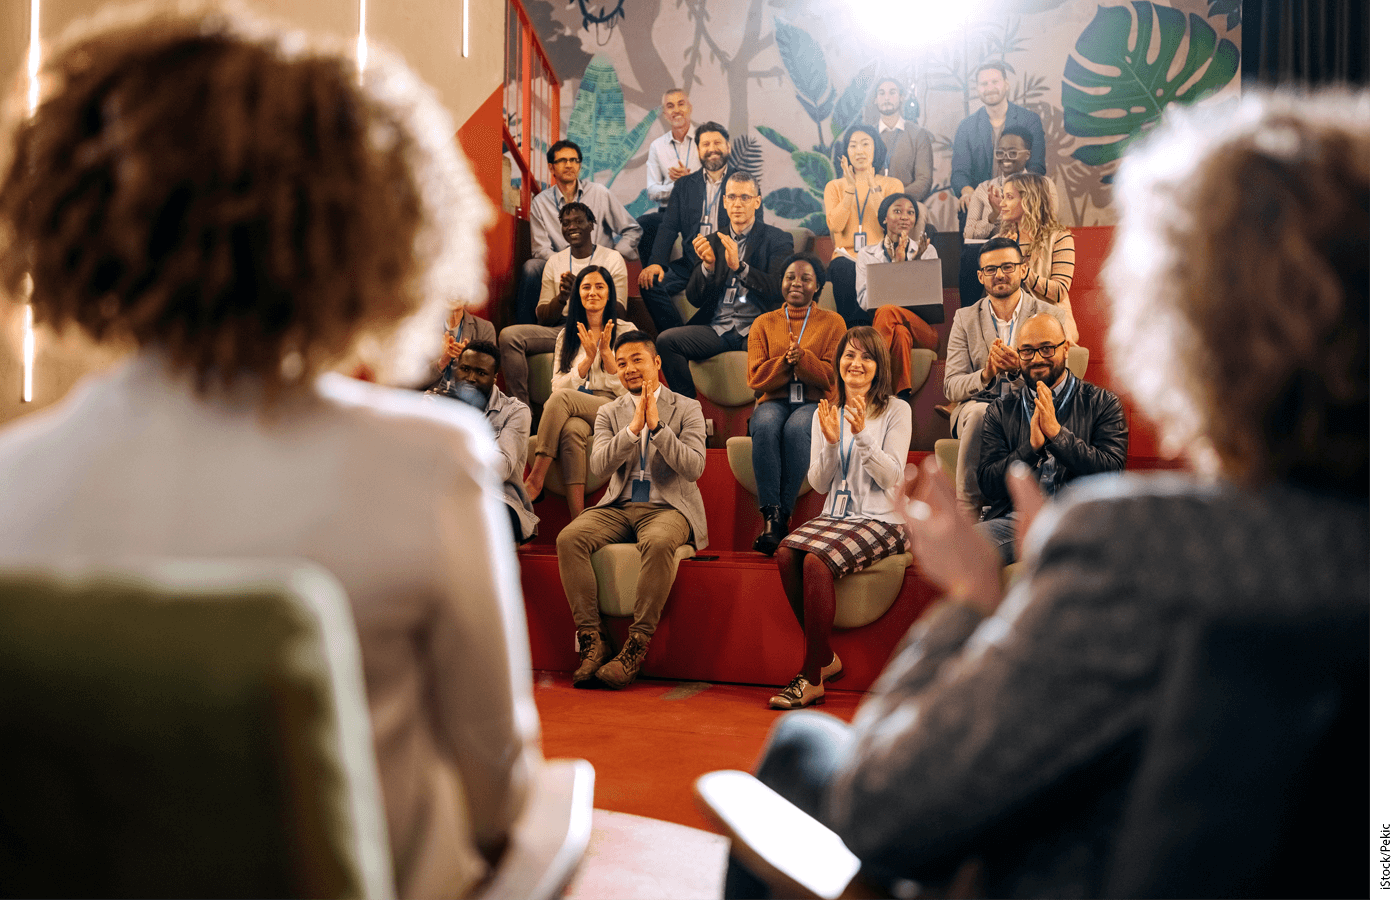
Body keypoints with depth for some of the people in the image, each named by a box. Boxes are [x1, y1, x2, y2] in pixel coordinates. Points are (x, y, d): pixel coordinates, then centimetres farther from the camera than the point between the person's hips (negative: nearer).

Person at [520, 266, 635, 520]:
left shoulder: (625, 331, 10)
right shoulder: (567, 336, 19)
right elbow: (557, 385, 8)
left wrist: (606, 352, -9)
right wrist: (588, 359, -5)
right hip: (574, 413, 2)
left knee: (562, 398, -32)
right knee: (572, 430, -36)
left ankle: (536, 478, -30)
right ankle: (577, 520, -44)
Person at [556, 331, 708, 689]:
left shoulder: (687, 409, 6)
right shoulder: (609, 413, 14)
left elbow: (694, 468, -8)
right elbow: (600, 465, -3)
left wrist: (657, 425, -16)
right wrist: (634, 427, -14)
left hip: (668, 508, -3)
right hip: (619, 508, 4)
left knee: (658, 543, -39)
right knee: (569, 538, -26)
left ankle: (636, 646, -31)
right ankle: (591, 640, -21)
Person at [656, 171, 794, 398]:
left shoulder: (778, 239, 7)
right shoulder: (712, 241, 18)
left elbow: (779, 290, -9)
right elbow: (694, 299, 11)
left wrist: (739, 266, -22)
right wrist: (708, 264, -9)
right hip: (717, 329, 4)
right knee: (666, 340, -20)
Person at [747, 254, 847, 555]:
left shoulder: (832, 323, 12)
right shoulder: (763, 323, 16)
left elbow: (831, 377, 0)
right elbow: (756, 378, 5)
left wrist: (802, 358, -17)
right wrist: (786, 361, -12)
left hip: (815, 403, -1)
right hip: (774, 401, 1)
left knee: (796, 428, -37)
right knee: (765, 426, -36)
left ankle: (782, 515, -33)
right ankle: (771, 515, -40)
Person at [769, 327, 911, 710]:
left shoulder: (896, 411, 0)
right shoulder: (825, 413, 12)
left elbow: (891, 477, -9)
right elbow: (818, 483, 9)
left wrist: (862, 433, -21)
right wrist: (831, 442, -9)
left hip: (881, 519, -5)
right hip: (835, 516, 5)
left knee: (817, 561, -30)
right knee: (786, 553, -26)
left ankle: (812, 677, -20)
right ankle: (826, 657, -11)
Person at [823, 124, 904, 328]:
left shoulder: (892, 184, 13)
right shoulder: (835, 186, 16)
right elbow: (835, 226, -2)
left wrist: (874, 186, -9)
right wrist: (850, 188, -7)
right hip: (847, 256, 1)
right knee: (843, 270, -34)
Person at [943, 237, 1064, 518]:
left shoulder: (1050, 316, 5)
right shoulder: (965, 319, 10)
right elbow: (951, 387, 1)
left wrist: (1018, 370, -26)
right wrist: (985, 376, -23)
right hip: (977, 406, 1)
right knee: (978, 414, -36)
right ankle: (969, 514, -29)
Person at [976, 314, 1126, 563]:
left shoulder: (1102, 402, 11)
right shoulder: (1000, 411, 16)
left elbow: (1112, 473, -2)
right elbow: (988, 486, 7)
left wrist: (1056, 432, -8)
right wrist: (1031, 446, -8)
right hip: (1015, 519, 1)